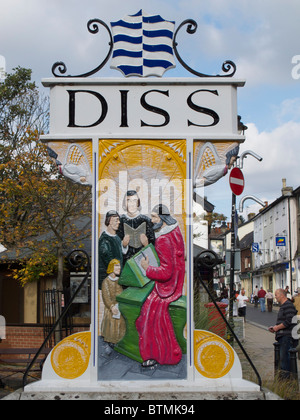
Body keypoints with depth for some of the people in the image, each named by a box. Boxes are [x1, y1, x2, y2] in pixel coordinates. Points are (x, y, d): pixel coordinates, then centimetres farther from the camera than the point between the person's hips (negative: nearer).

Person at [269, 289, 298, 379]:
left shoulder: (288, 305, -12)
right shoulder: (283, 306, 21)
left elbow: (289, 321, -21)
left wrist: (277, 327, -12)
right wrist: (275, 328, 15)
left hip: (287, 336, -11)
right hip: (283, 336, 11)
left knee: (285, 356, -11)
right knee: (282, 356, 12)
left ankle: (285, 376, -9)